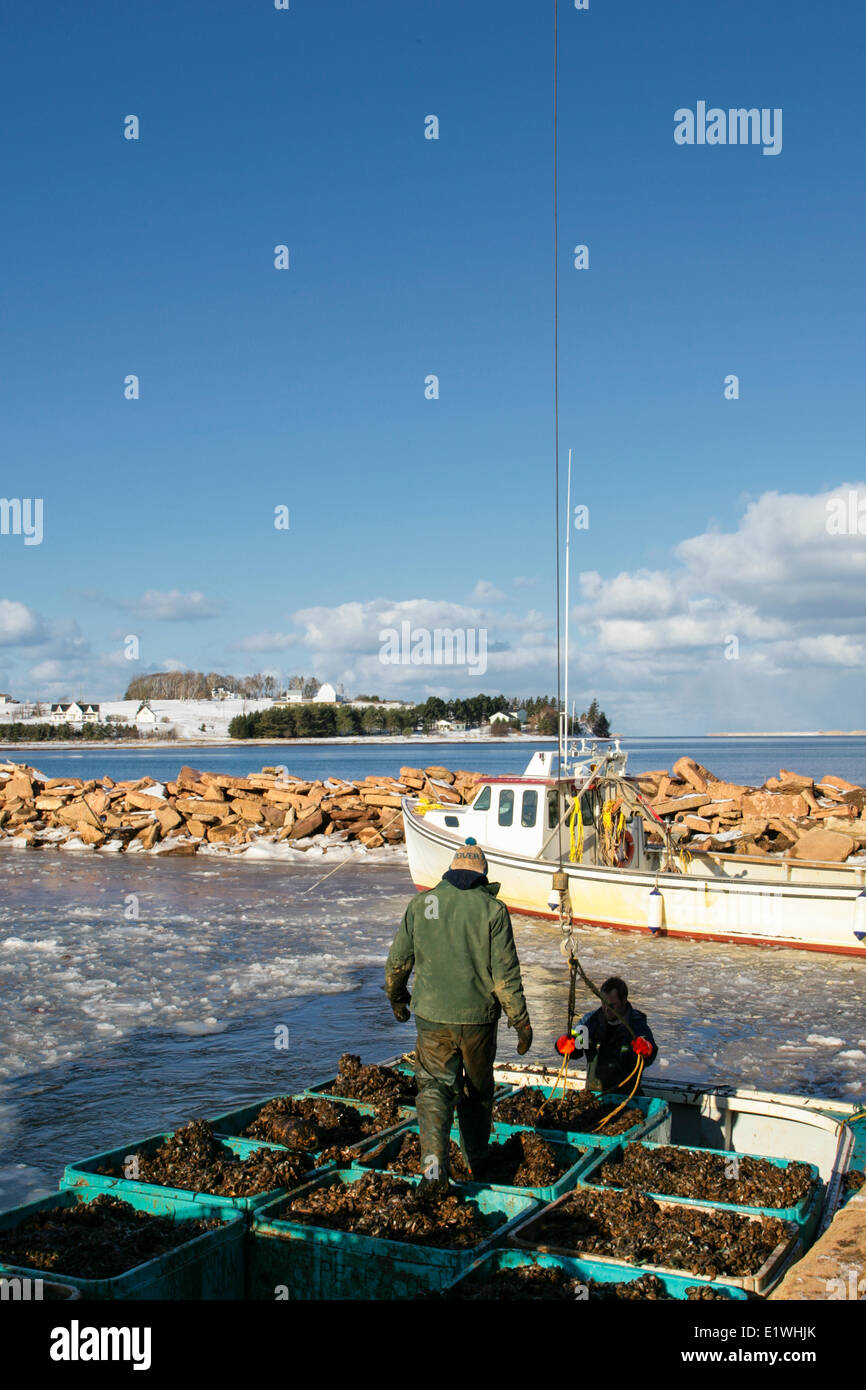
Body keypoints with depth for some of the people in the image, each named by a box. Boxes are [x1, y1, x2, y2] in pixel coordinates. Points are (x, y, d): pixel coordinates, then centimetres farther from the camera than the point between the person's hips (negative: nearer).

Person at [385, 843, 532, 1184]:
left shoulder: (421, 904, 2)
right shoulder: (492, 909, -6)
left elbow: (398, 960, 7)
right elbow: (506, 973, -9)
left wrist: (397, 998, 25)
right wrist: (521, 1022, -2)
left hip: (433, 1015, 0)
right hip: (479, 1016, 0)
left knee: (435, 1087, 2)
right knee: (478, 1091, 17)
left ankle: (434, 1158, -20)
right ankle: (476, 1164, 31)